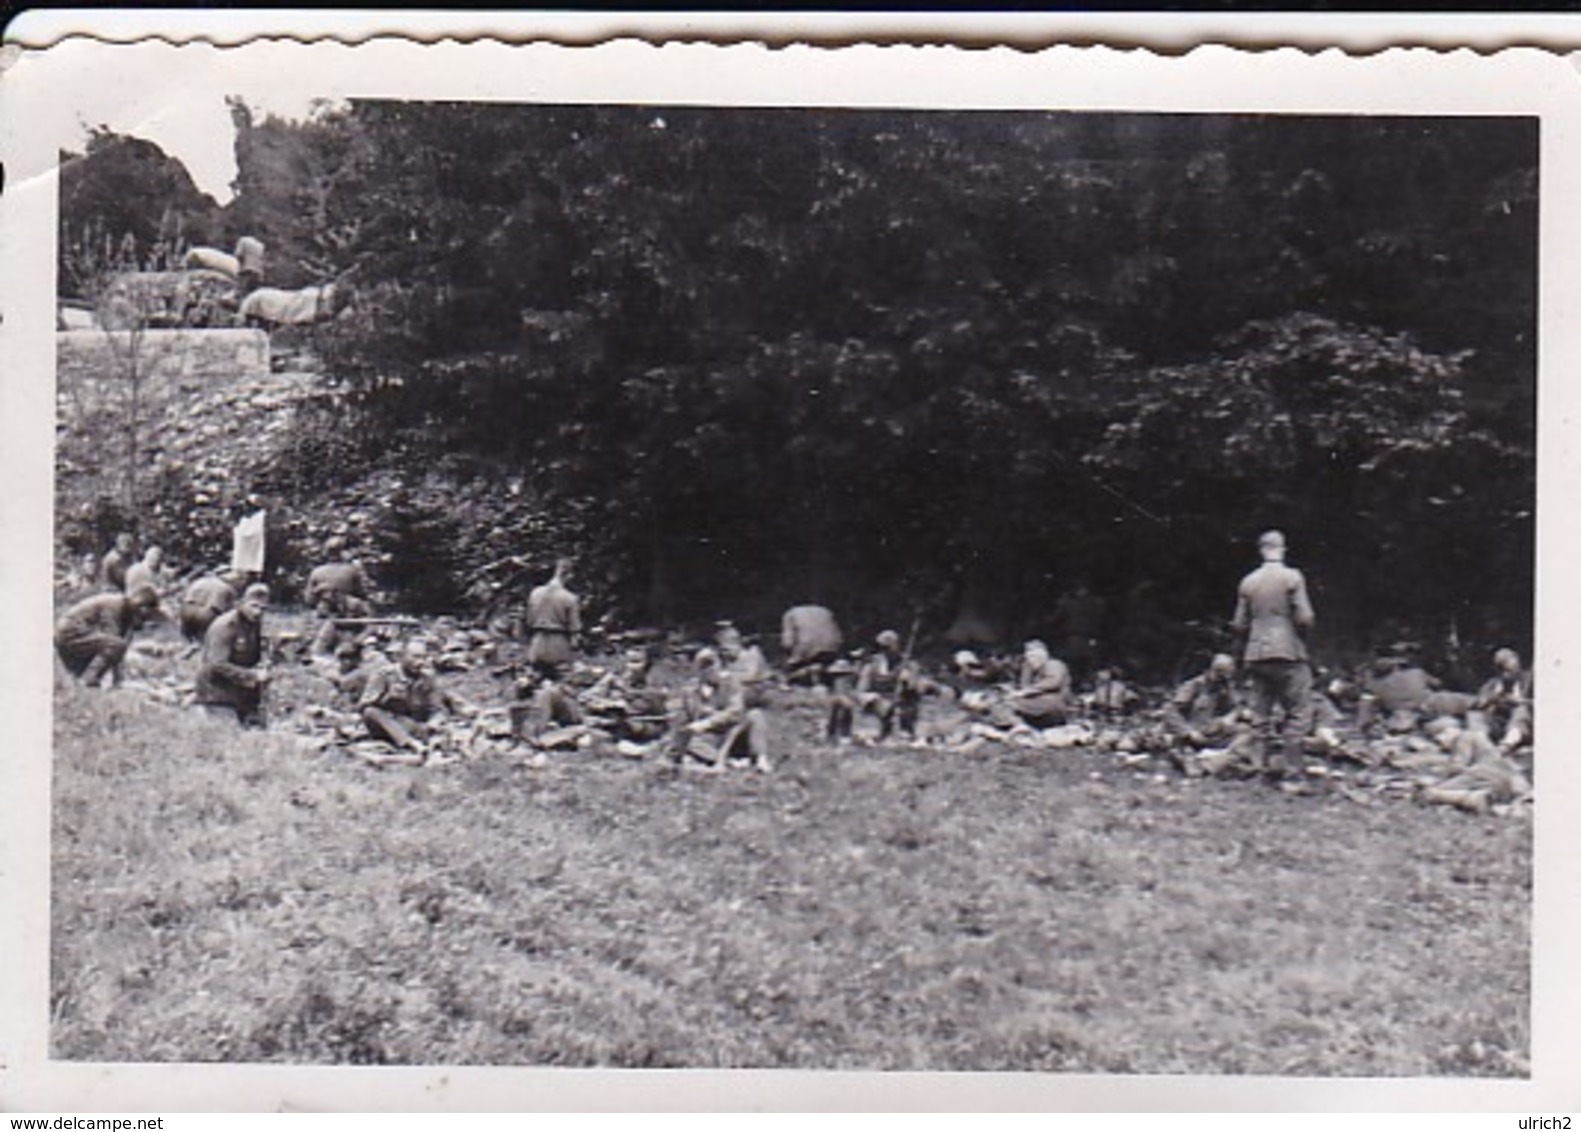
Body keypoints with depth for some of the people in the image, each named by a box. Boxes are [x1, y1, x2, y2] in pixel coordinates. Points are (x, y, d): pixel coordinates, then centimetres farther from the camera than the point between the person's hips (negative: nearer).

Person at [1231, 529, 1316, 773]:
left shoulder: (1248, 582, 5)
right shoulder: (1292, 577, -7)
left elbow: (1239, 624, 6)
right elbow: (1304, 618, -11)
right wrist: (1302, 628, 10)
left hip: (1256, 655, 5)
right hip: (1288, 653, -5)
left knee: (1262, 715, 10)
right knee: (1299, 712, 2)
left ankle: (1265, 764, 10)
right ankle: (1283, 761, -8)